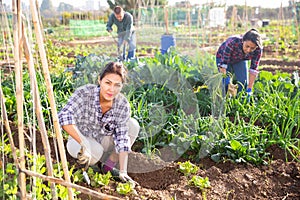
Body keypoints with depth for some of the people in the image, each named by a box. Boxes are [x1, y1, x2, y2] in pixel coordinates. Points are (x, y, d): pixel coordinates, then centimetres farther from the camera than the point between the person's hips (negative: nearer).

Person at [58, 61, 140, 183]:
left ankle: (109, 166, -3)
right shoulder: (85, 93, -27)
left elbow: (122, 139, -20)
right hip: (79, 140, -3)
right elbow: (64, 117, -41)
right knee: (96, 151, -37)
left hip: (103, 140, 4)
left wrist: (123, 172, -27)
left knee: (133, 125, -18)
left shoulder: (122, 105, -20)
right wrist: (84, 145, -46)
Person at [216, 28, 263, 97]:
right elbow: (223, 64, -39)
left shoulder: (258, 50, -30)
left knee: (244, 83, -10)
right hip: (223, 57, -3)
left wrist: (249, 89, -25)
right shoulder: (232, 42, -42)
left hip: (240, 60, 3)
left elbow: (253, 69, -23)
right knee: (226, 83, -18)